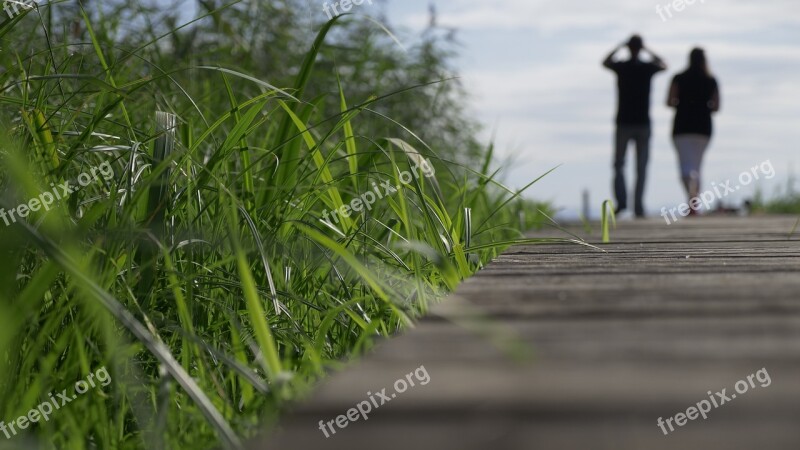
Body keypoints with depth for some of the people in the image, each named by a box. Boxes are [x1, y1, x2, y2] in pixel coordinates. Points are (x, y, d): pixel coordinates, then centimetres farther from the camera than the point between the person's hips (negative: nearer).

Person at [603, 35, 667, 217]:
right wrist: (648, 50, 25)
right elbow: (663, 65, 23)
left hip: (623, 123, 0)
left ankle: (621, 200, -10)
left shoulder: (621, 67, -4)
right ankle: (638, 206, -1)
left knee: (619, 164, 8)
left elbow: (605, 62, 20)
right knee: (641, 167, 4)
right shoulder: (648, 67, -2)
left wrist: (620, 47, 27)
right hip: (643, 123, 1)